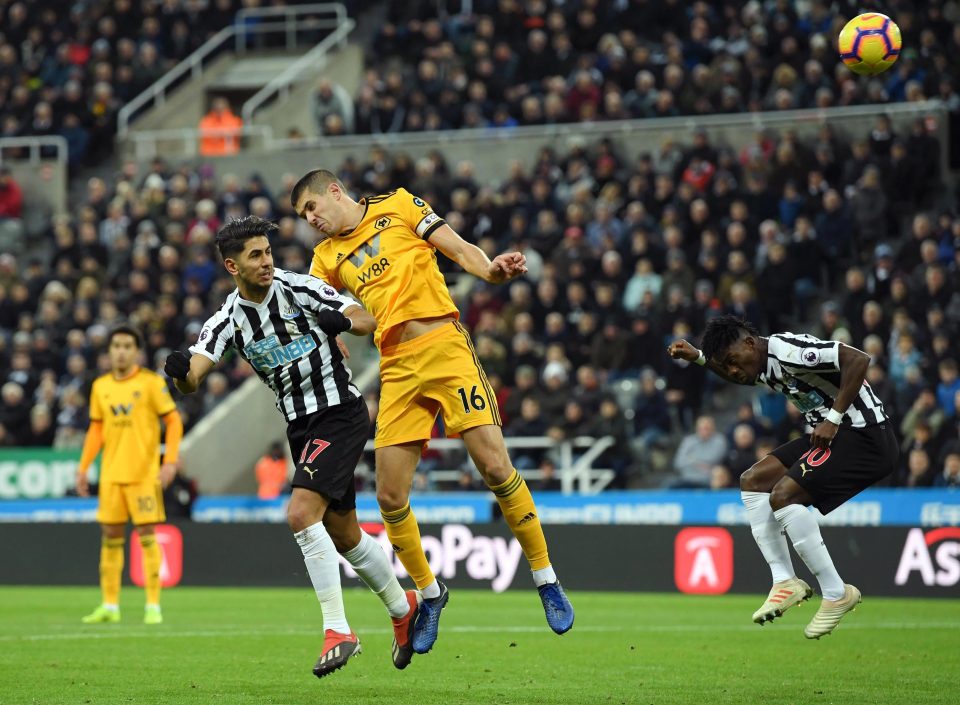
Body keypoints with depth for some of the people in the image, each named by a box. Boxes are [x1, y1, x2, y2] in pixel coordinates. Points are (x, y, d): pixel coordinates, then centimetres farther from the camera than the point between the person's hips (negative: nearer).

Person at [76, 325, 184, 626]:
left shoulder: (150, 382, -4)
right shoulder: (100, 386, 9)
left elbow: (173, 421, -3)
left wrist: (170, 461, -13)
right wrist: (83, 468, 10)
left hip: (144, 473, -4)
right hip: (110, 474, 4)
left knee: (147, 536, -6)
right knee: (110, 536, 4)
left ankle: (153, 606, 0)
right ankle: (109, 606, 11)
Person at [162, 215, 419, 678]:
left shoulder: (299, 288, -10)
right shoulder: (226, 321, -1)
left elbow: (368, 320, -12)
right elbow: (192, 379, -15)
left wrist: (344, 321, -34)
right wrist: (181, 372, -40)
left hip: (339, 412, -6)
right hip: (300, 426, 6)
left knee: (301, 515, -22)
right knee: (343, 535, 15)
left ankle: (337, 630, -16)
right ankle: (402, 608, 39)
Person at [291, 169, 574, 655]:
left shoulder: (398, 206, 9)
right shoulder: (327, 257, 18)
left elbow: (461, 250, 3)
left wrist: (490, 270, -17)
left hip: (444, 346, -4)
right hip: (396, 369, 4)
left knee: (495, 468, -14)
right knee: (390, 497, -3)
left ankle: (546, 580, -1)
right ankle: (429, 594, 18)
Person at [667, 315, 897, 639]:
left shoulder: (788, 350, -20)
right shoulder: (763, 368, 10)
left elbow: (859, 360, -28)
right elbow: (732, 372, 37)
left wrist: (833, 420, -25)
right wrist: (698, 357, 21)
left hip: (864, 433, -10)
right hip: (830, 433, 10)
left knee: (783, 495, -20)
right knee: (752, 482, 8)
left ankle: (836, 593, -13)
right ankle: (785, 581, 2)